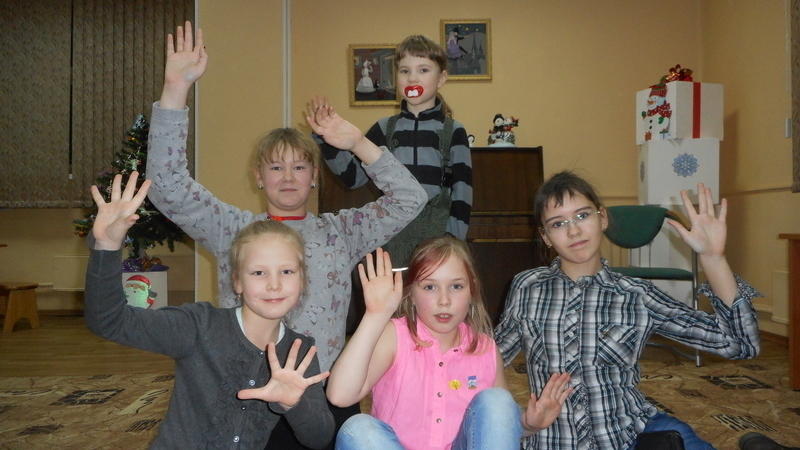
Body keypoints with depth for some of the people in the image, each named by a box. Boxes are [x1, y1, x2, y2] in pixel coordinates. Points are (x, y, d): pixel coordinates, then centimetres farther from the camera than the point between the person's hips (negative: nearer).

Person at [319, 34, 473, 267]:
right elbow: (353, 175, 4)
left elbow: (462, 189, 0)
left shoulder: (454, 132, 1)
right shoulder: (385, 128, 7)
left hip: (437, 238, -2)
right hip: (392, 238, 2)